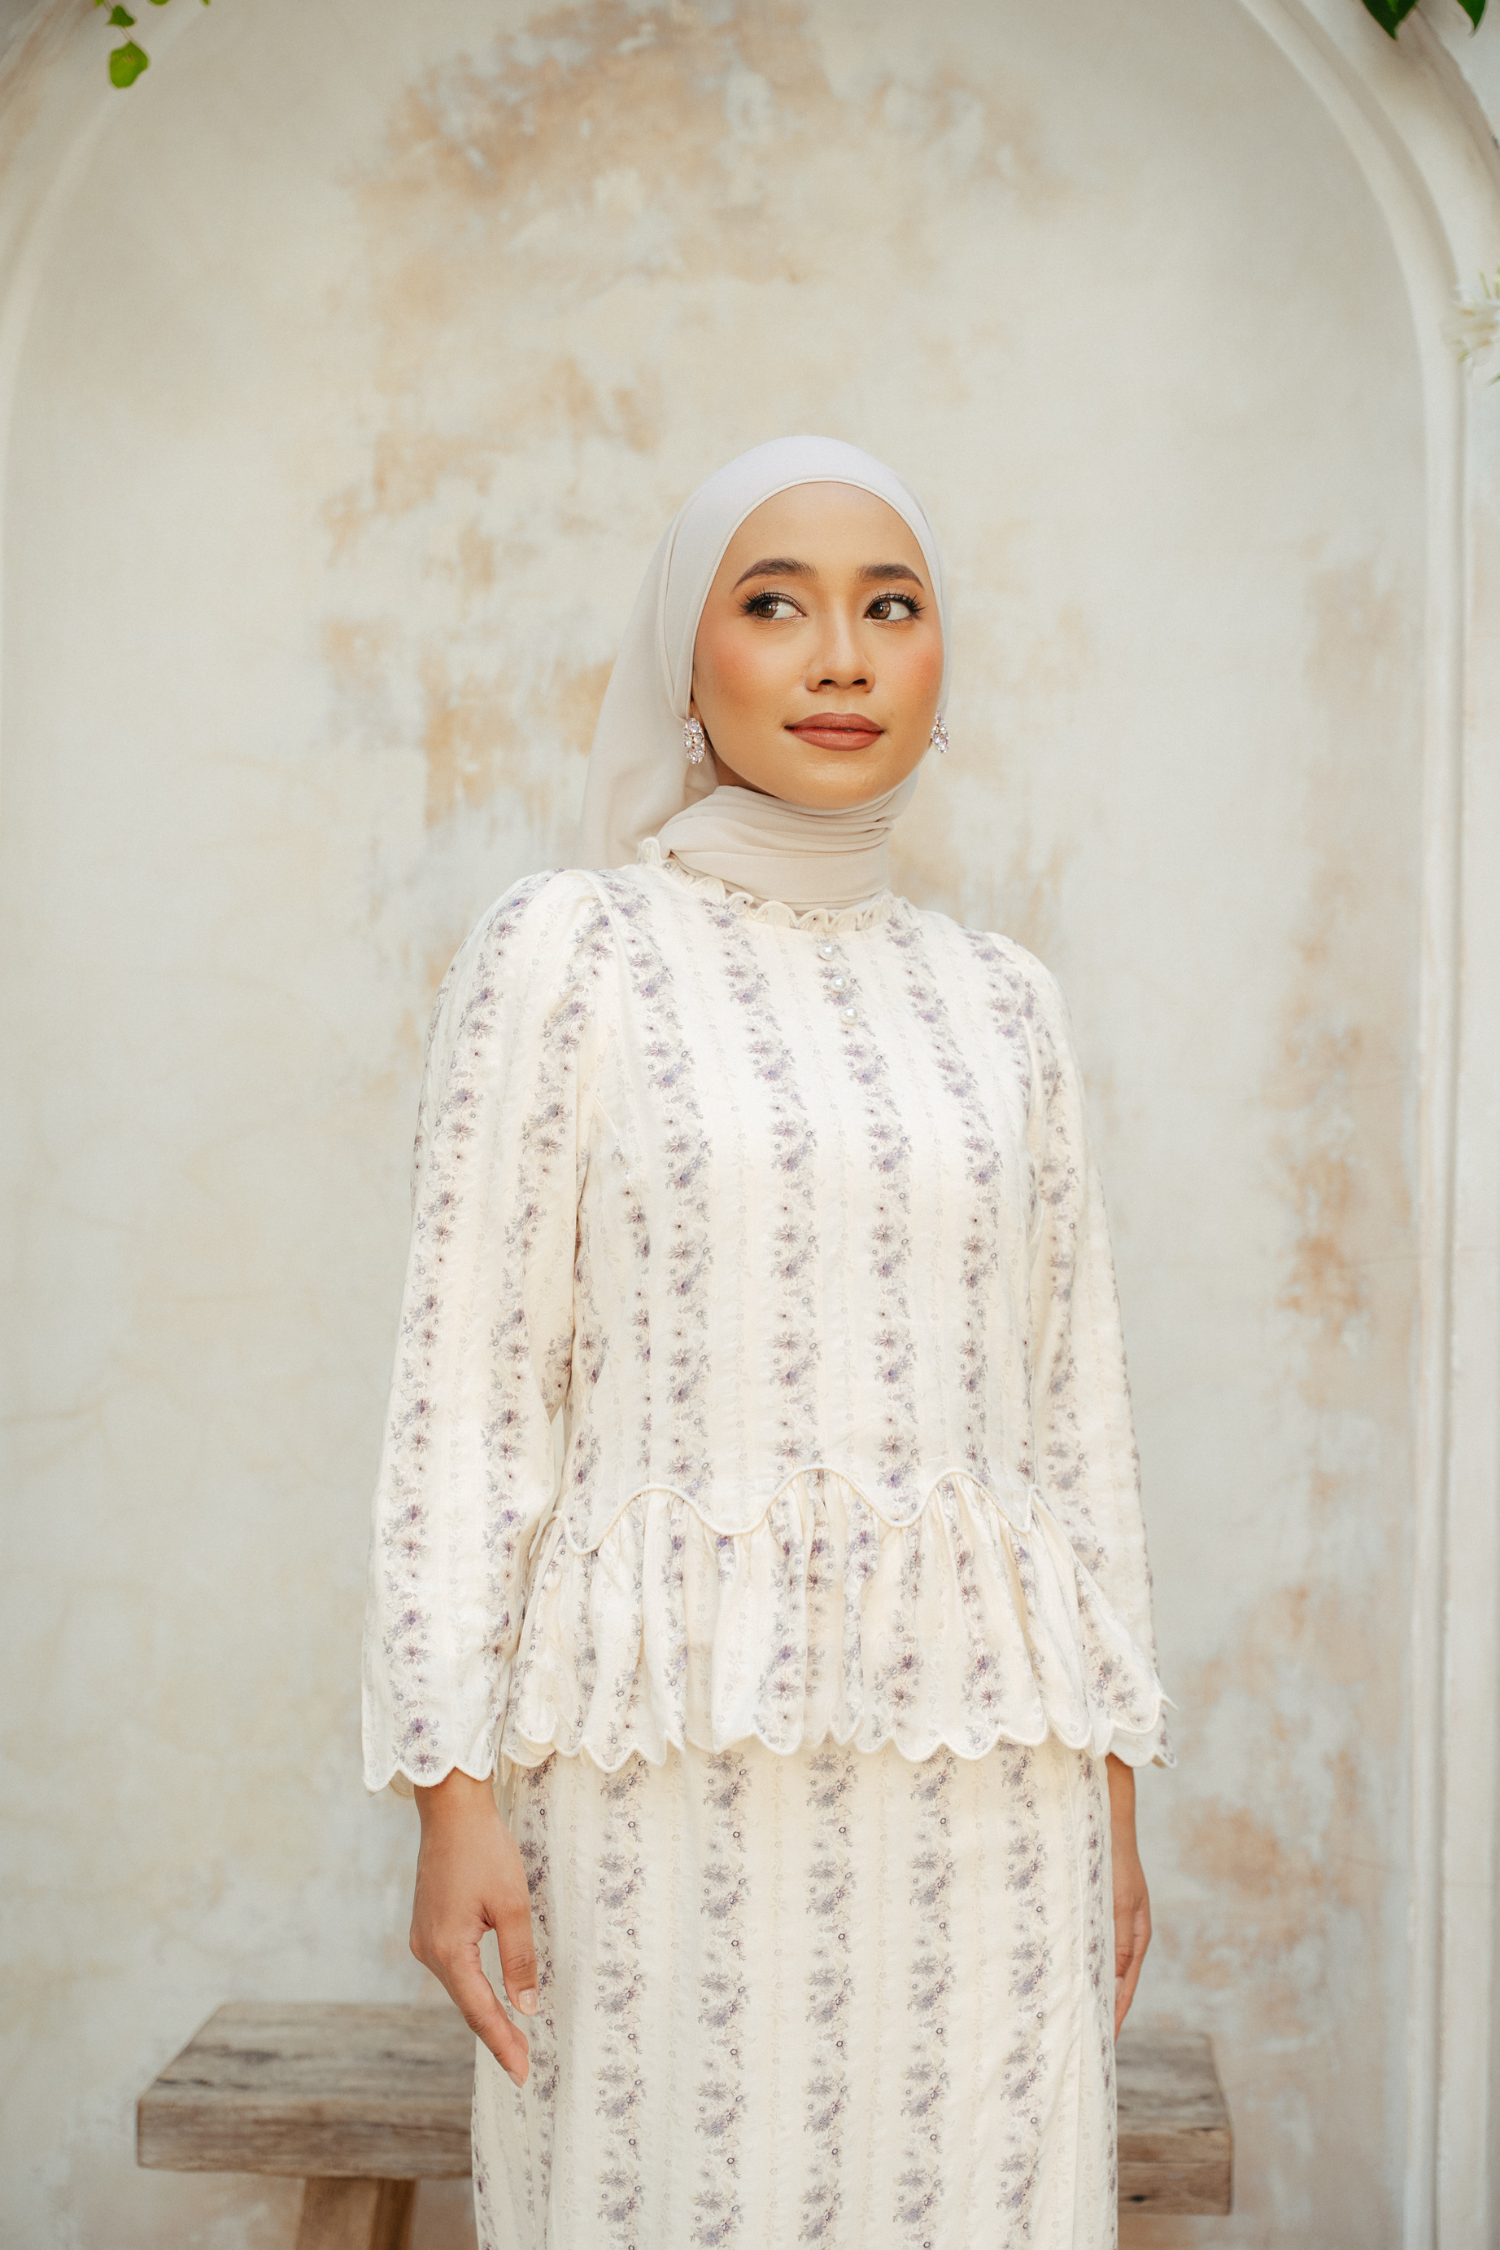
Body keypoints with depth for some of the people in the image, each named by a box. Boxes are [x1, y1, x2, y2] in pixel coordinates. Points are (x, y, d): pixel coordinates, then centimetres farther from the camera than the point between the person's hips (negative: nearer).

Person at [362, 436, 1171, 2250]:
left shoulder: (999, 1001, 10)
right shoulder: (562, 951, -1)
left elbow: (1072, 1408, 11)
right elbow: (468, 1390, -4)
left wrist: (1114, 1803, 10)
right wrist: (455, 1793, -9)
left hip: (969, 1757, 4)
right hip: (674, 1749, -3)